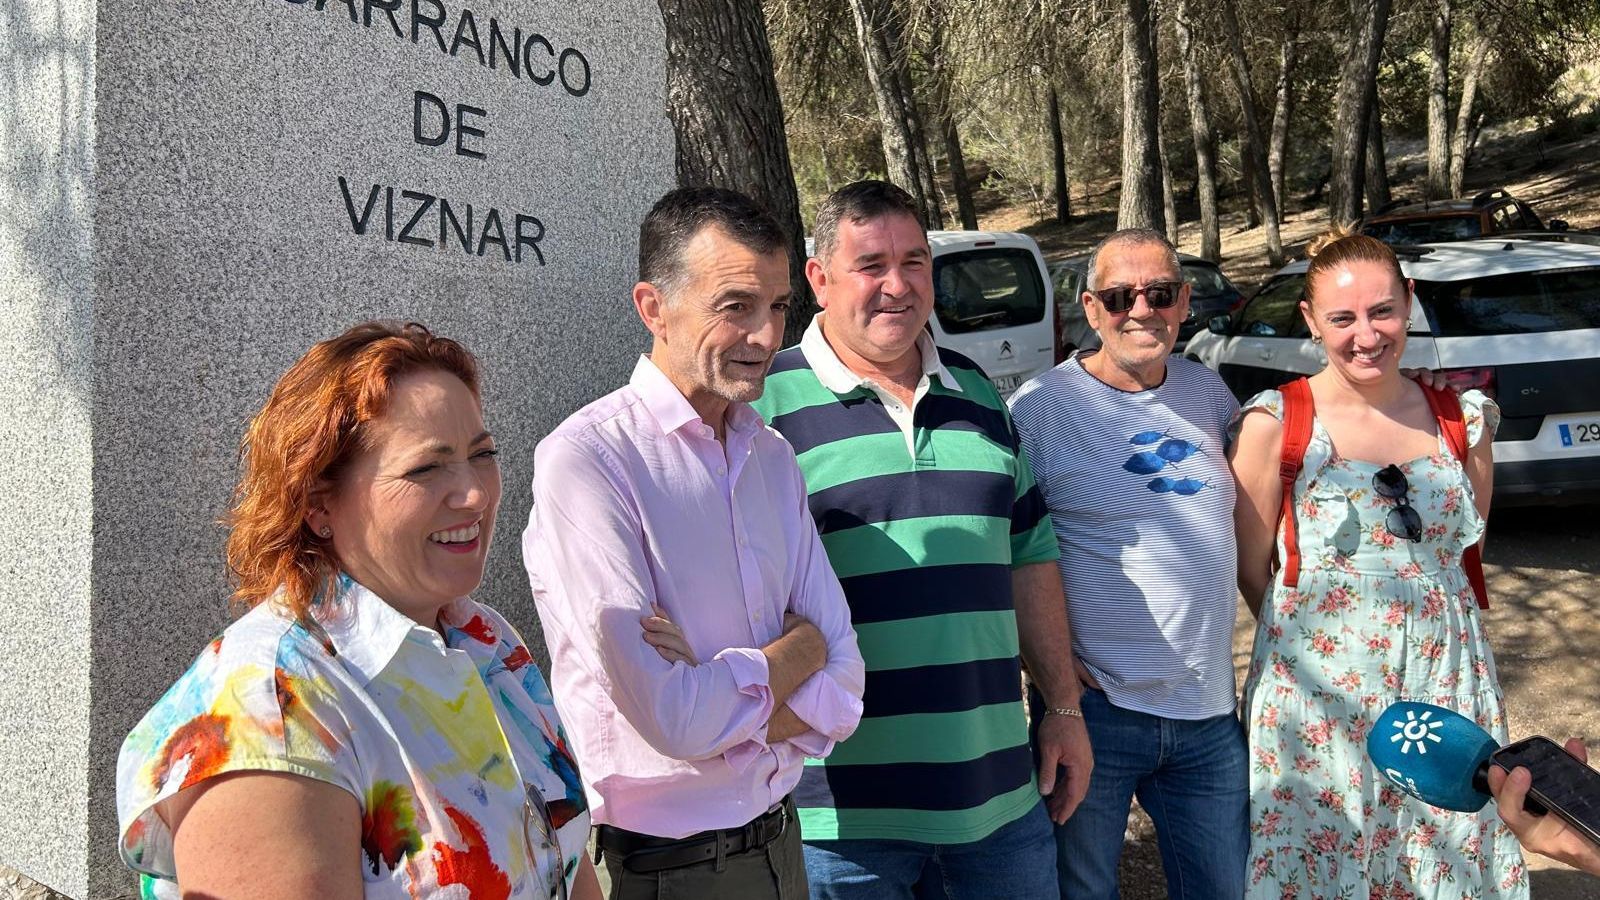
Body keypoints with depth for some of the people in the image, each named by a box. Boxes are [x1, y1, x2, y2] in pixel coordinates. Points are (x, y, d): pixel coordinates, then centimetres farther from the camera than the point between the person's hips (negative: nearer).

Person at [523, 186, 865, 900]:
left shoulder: (775, 457, 1)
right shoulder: (585, 459, -20)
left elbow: (841, 688, -4)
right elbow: (674, 718, -25)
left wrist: (714, 691, -20)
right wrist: (797, 649, -9)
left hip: (778, 839, 6)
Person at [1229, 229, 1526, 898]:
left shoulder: (1465, 419, 3)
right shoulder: (1276, 423, -9)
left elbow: (1464, 550, 13)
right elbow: (1251, 569, -3)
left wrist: (1409, 620, 5)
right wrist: (1312, 636, -2)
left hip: (1447, 683, 3)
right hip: (1318, 690, -3)